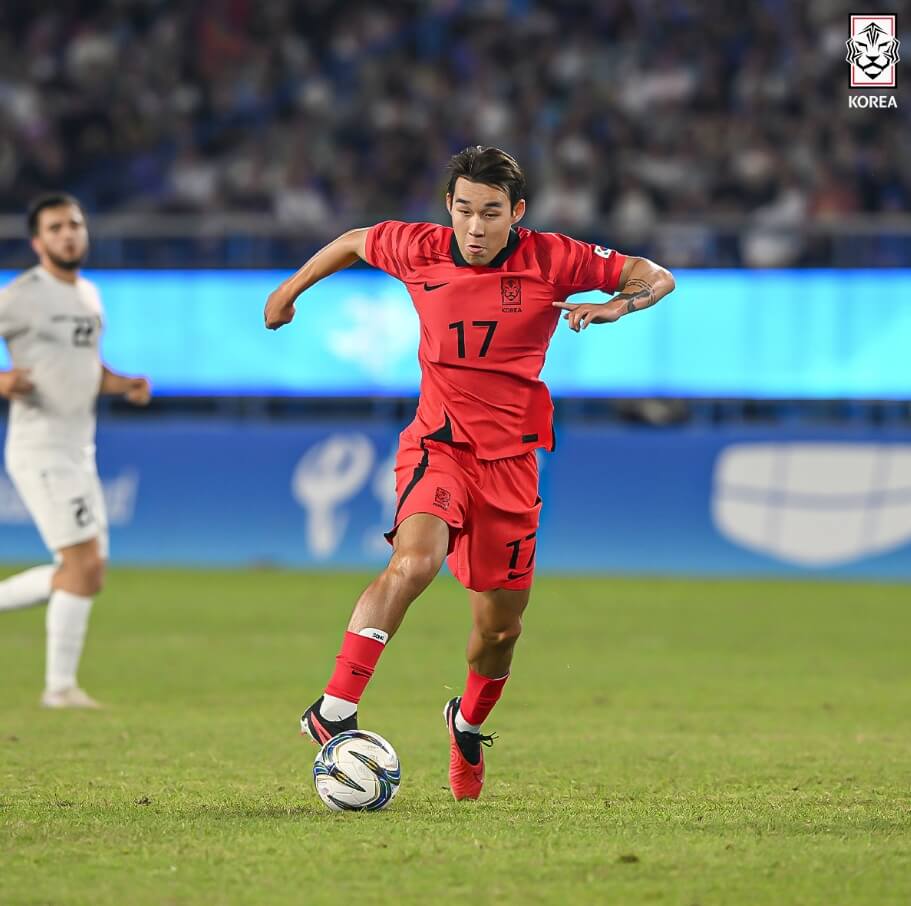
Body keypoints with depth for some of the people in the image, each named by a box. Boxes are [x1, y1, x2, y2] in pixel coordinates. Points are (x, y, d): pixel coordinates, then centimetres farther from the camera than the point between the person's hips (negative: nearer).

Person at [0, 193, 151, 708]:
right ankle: (60, 686, -5)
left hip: (80, 451, 8)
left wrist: (123, 385, 6)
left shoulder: (90, 296, 14)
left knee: (85, 573, 10)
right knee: (86, 563, -13)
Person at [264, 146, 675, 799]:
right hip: (438, 444, -2)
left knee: (501, 627, 9)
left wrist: (615, 306, -20)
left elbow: (657, 278, 0)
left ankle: (469, 724, 42)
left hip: (511, 457, 2)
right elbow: (353, 242, 17)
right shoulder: (418, 250, -5)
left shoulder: (552, 260, -7)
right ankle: (334, 712, -36)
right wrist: (291, 289, 27)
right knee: (415, 561, -32)